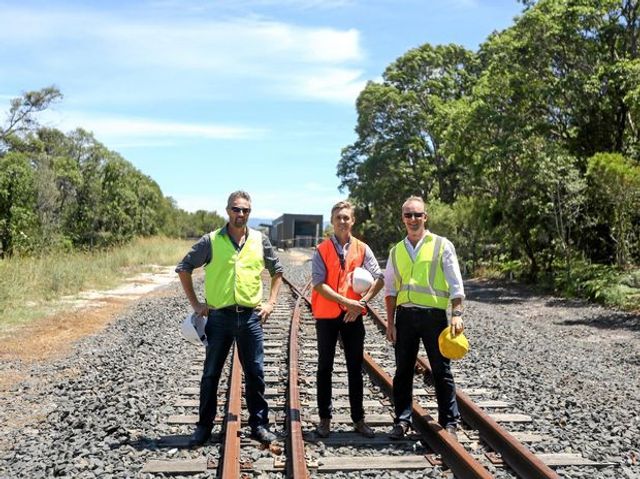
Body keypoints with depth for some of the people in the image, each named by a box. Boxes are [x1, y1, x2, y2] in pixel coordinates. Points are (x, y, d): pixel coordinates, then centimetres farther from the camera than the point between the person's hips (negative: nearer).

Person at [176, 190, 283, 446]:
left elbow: (277, 271, 15)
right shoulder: (211, 240, -3)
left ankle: (259, 424, 21)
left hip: (251, 317, 1)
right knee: (211, 374, 9)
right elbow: (183, 268, 5)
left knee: (255, 373, 7)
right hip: (219, 316, -1)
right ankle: (204, 425, 23)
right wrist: (195, 303, 1)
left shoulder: (260, 240, 3)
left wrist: (270, 302, 6)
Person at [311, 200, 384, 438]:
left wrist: (363, 302, -15)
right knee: (325, 367, 6)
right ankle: (324, 418, 16)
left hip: (353, 316, 2)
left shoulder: (362, 249, 3)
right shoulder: (322, 250, -3)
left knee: (355, 368, 9)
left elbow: (379, 278, -2)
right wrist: (346, 301, -19)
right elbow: (318, 284, -12)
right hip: (326, 315, -2)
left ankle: (358, 418, 19)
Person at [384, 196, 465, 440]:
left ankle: (449, 421, 16)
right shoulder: (396, 250, 11)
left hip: (434, 314, -3)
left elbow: (455, 284, -1)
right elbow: (390, 289, 12)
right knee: (403, 371, 8)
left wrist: (457, 314, -12)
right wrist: (390, 322, 6)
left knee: (441, 370, 4)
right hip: (405, 315, 3)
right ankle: (402, 420, 19)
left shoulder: (442, 245, 1)